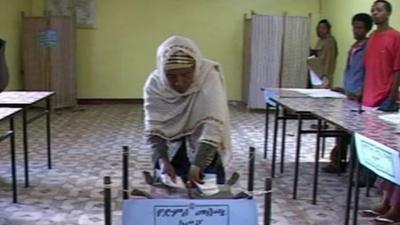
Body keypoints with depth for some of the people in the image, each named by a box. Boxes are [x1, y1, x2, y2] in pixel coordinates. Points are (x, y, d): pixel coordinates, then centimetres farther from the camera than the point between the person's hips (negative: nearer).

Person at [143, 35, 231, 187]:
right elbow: (154, 130, -19)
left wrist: (197, 165, -43)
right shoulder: (155, 84, -17)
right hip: (172, 152, 2)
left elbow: (212, 127, -34)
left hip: (205, 152, -2)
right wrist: (162, 160, -35)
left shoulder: (209, 77, -26)